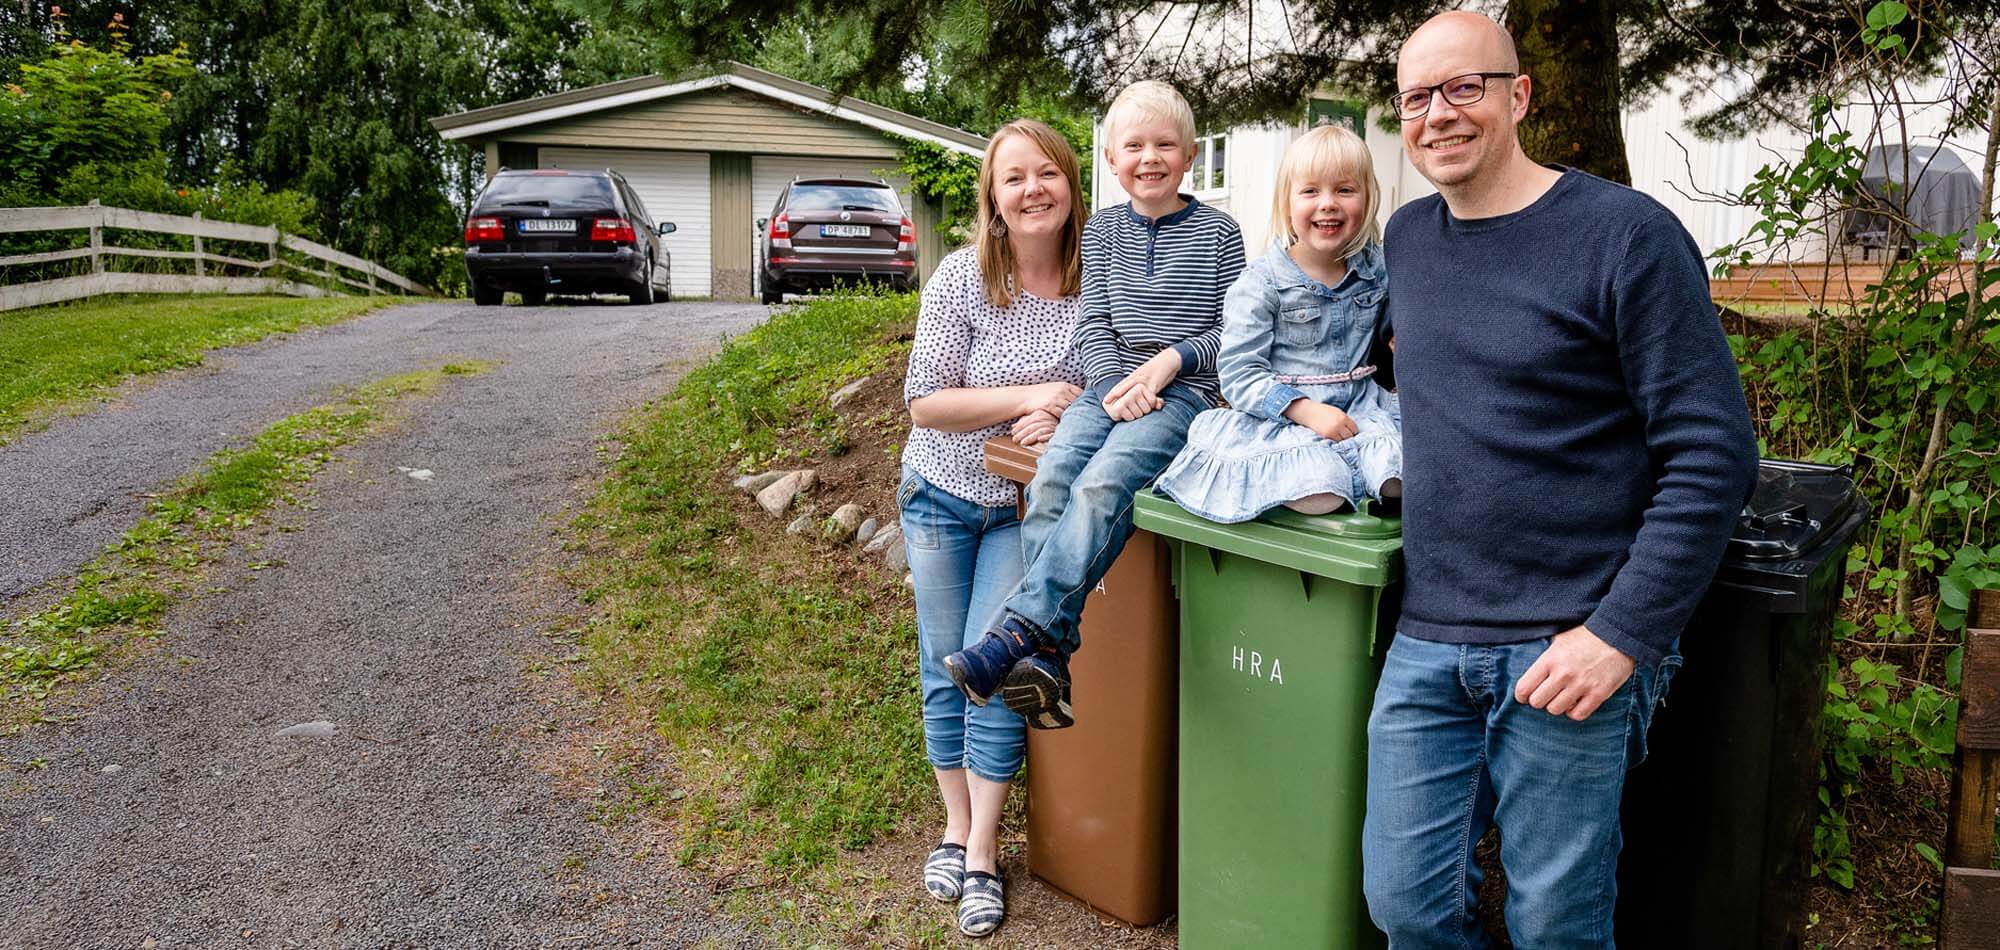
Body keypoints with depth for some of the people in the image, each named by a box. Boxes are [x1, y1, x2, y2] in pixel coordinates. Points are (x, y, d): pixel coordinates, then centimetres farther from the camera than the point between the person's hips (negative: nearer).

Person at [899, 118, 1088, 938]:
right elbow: (924, 403, -15)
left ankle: (983, 854, 11)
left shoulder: (1097, 279, -11)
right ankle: (957, 824, 30)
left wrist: (1066, 416, -21)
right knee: (945, 670, 10)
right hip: (943, 496, 1)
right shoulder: (962, 277, -14)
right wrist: (1030, 397, -25)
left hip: (1025, 504, 0)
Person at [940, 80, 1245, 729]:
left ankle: (1017, 630, -37)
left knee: (1101, 485, -31)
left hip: (1183, 389, -3)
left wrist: (1171, 359, -11)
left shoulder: (1218, 233, 7)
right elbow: (1093, 325, 9)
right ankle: (1048, 656, -30)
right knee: (1051, 476, -26)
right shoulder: (1103, 231, 15)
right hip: (1109, 385, 3)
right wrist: (1115, 386, -9)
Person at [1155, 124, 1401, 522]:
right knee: (1321, 496, -31)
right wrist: (1307, 411, -23)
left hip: (1359, 410, 3)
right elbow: (1238, 374, -13)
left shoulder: (1374, 269, 8)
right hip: (1282, 419, -3)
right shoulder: (1261, 282, -8)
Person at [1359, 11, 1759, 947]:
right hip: (1427, 641, 5)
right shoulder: (1406, 236, 10)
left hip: (1569, 648, -5)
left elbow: (1712, 456, -10)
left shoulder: (1625, 235, -8)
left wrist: (1623, 634, -15)